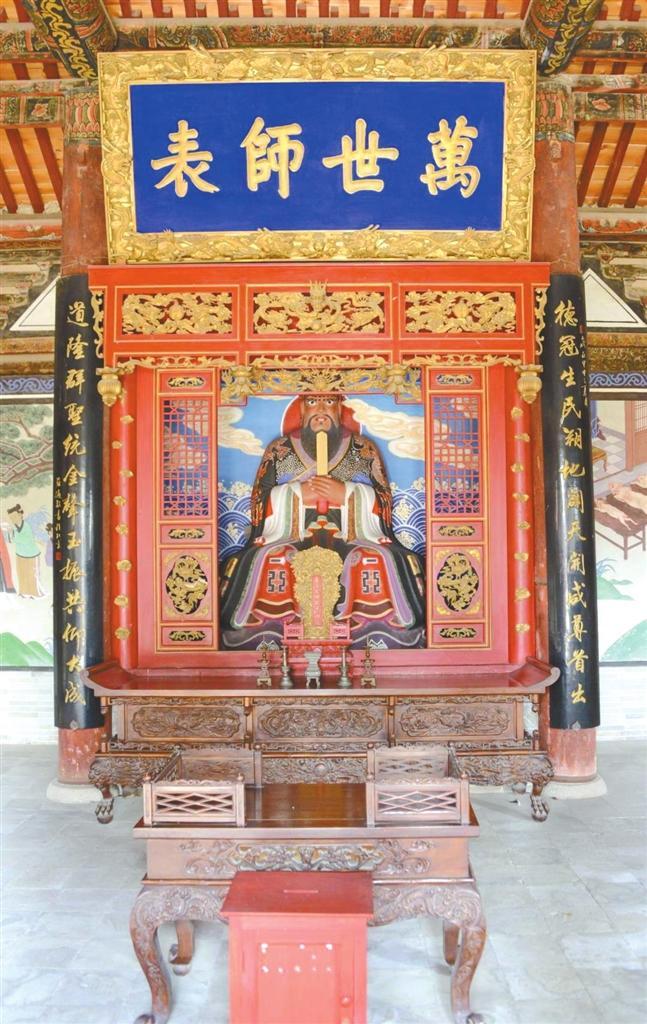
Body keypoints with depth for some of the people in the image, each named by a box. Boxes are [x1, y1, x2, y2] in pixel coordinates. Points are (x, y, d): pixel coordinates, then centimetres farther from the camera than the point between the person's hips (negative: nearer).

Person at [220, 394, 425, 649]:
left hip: (352, 541, 0)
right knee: (264, 564, -30)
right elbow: (259, 506, 6)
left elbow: (385, 506, 4)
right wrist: (297, 494, -9)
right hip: (290, 541, 0)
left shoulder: (365, 451, 10)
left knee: (382, 564, -30)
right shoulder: (278, 451, 11)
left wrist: (346, 494, -12)